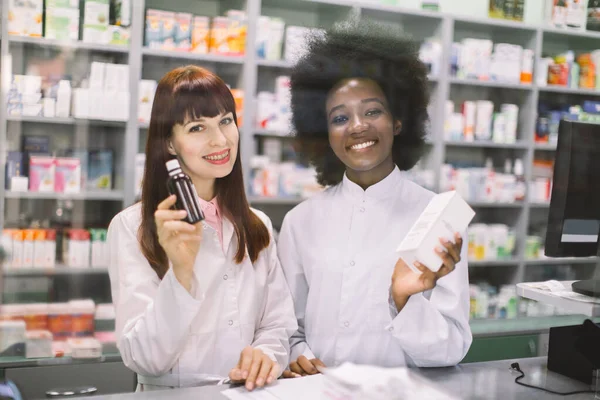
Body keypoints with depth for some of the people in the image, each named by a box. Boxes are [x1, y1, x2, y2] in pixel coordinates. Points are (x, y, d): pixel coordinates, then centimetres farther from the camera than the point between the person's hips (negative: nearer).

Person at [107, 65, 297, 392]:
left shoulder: (258, 227, 7)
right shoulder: (131, 227, -6)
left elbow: (277, 327, 8)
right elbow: (144, 359, -12)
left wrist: (265, 354, -13)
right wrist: (181, 273, -26)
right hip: (170, 395, -3)